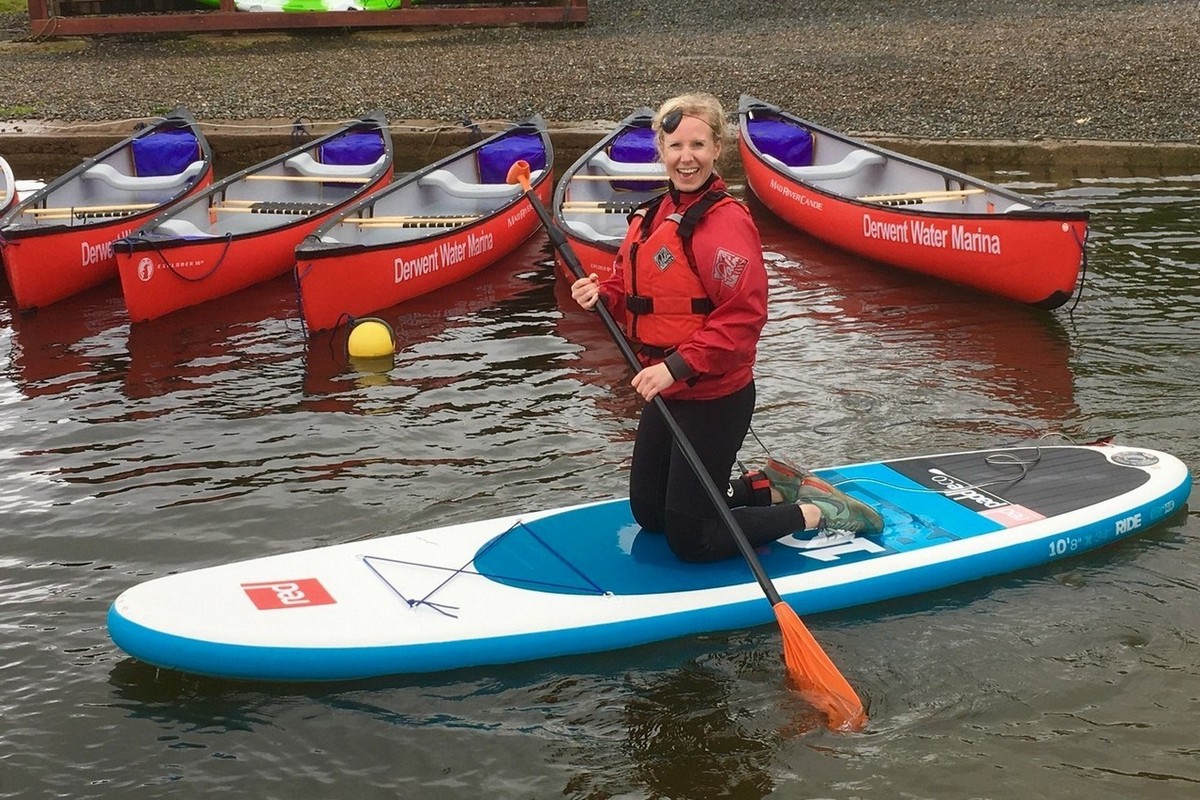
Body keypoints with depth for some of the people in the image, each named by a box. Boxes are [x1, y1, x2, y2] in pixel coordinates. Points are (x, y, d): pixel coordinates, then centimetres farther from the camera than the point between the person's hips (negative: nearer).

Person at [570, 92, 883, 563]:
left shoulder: (725, 221, -20)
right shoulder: (652, 216, 6)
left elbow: (742, 317, -26)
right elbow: (634, 292, 15)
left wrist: (679, 366, -30)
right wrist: (603, 296, -7)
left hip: (714, 400, -9)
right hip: (666, 393, 9)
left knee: (690, 541, -1)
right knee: (649, 514, 21)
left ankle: (813, 513, 13)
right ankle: (770, 490, 31)